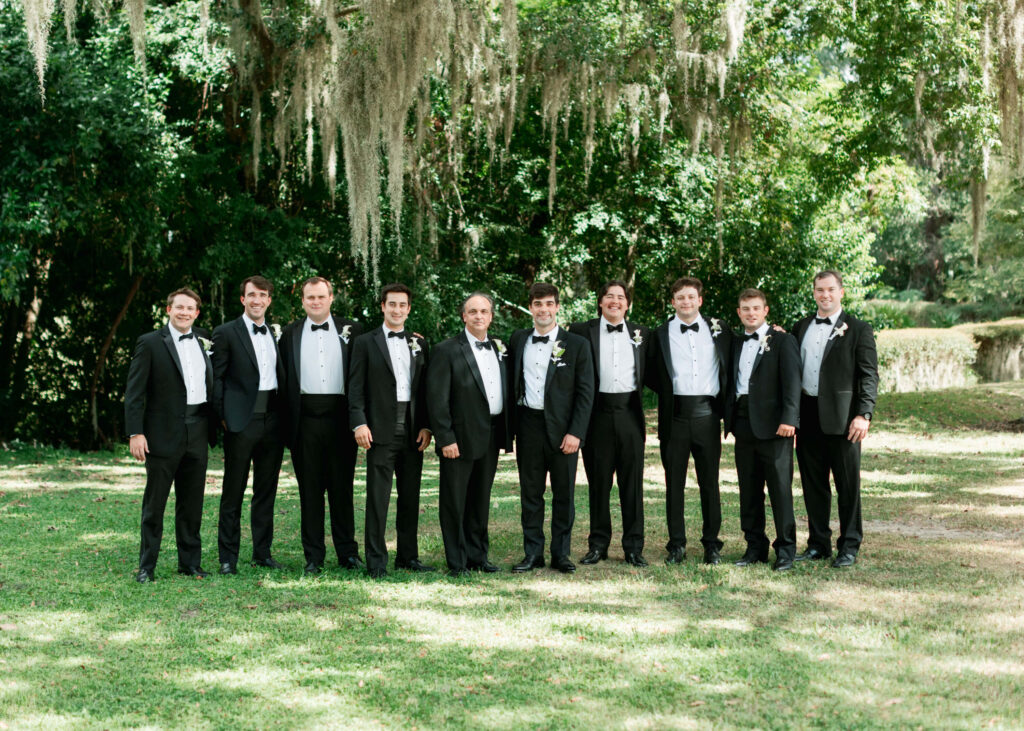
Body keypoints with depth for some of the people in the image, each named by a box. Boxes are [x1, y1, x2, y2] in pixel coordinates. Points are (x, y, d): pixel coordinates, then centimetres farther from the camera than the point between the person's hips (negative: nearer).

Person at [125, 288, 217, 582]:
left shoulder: (202, 343, 13)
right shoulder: (150, 343, -3)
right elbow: (134, 392, -7)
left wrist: (213, 426, 7)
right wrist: (135, 433, -13)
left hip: (197, 433, 5)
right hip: (163, 434, -5)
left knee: (192, 503, 11)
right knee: (155, 503, 1)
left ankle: (190, 561, 20)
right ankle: (147, 566, 8)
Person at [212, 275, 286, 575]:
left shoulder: (277, 334, 14)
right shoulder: (226, 333, -2)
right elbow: (216, 379, -3)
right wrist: (223, 416, -9)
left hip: (272, 421, 5)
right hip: (241, 422, -5)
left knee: (266, 491, 10)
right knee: (233, 492, 0)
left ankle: (262, 552, 19)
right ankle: (228, 557, 7)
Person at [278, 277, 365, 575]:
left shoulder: (351, 330, 7)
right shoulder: (290, 334, 9)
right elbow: (284, 380, 8)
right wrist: (285, 421, -1)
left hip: (340, 417, 0)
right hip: (305, 419, 0)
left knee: (342, 487, 6)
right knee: (310, 490, 4)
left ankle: (348, 552, 15)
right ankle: (313, 556, 10)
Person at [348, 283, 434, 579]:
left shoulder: (419, 343, 14)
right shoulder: (366, 342, 4)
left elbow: (424, 388, 11)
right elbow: (356, 387, 0)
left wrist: (426, 426, 2)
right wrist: (359, 423, -11)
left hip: (413, 431, 4)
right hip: (381, 430, -4)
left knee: (411, 495, 8)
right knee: (378, 496, -4)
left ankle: (408, 556, 18)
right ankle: (376, 560, 2)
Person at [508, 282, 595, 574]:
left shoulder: (576, 345, -1)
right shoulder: (518, 340, 9)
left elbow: (585, 393, -3)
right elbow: (512, 382, 15)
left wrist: (575, 432, -11)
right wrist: (510, 425, 5)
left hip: (562, 428, -2)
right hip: (528, 426, 2)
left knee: (564, 493, 4)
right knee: (530, 492, 7)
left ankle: (561, 553, 14)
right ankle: (533, 553, 15)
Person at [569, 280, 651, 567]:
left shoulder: (641, 333, 12)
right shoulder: (582, 331, 3)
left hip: (630, 413, 1)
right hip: (598, 414, -1)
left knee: (632, 482, 3)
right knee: (598, 482, 5)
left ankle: (634, 547, 10)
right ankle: (598, 544, 15)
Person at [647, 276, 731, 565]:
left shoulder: (718, 330, 9)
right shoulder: (661, 334, 6)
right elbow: (653, 377, 9)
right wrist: (667, 393, -1)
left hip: (707, 414, 1)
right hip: (675, 414, 0)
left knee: (710, 481, 5)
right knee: (674, 482, 3)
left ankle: (712, 543, 14)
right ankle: (676, 545, 10)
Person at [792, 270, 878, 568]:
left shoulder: (858, 329, 0)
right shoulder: (801, 328, 14)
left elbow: (869, 375, -5)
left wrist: (864, 414, -13)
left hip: (842, 417, -4)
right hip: (808, 417, 4)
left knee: (848, 485, 1)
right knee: (813, 484, 9)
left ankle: (849, 547, 10)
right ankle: (818, 544, 19)